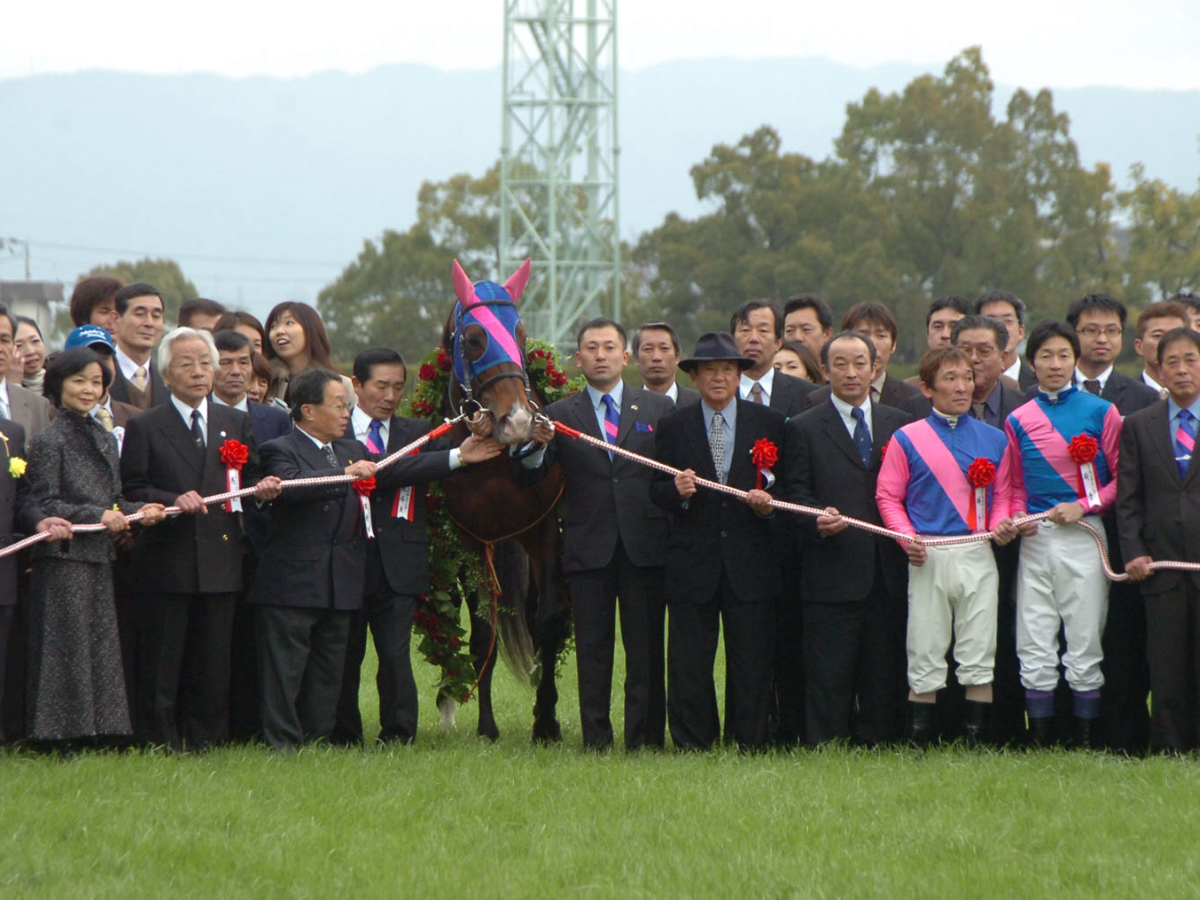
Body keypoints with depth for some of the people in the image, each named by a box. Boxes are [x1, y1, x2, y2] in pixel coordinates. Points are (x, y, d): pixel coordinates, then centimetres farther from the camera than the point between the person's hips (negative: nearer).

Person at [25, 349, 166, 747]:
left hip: (99, 562, 7)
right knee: (66, 652, -6)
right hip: (63, 561, -7)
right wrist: (96, 516, -19)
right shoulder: (49, 441, -7)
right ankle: (60, 740, -2)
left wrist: (139, 511, -2)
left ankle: (101, 734, 12)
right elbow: (43, 506, -11)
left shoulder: (105, 440, 15)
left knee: (100, 651, 8)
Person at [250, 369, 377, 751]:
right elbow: (291, 485, -24)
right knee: (284, 672, -5)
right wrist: (345, 474, -29)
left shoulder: (352, 451, 19)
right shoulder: (280, 450, -5)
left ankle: (318, 743, 15)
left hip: (340, 587, 7)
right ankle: (281, 745, -4)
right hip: (290, 586, -7)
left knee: (328, 673, 10)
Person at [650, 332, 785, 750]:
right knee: (689, 664, 0)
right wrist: (677, 491, -15)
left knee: (752, 662, 2)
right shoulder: (672, 427, 8)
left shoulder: (768, 423, 9)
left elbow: (788, 485, 10)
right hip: (692, 563, 0)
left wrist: (768, 502, -11)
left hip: (750, 561, 0)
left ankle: (748, 745, 10)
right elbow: (657, 492, 7)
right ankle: (691, 745, 7)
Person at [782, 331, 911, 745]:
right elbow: (794, 493, 1)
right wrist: (818, 519, -19)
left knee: (884, 674, 4)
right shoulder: (803, 428, 6)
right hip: (832, 571, -3)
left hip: (888, 570, 3)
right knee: (829, 674, -4)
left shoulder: (900, 424, 15)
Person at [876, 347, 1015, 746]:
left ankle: (976, 740, 4)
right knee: (925, 656, 0)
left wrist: (1001, 525, -7)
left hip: (978, 554, 2)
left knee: (979, 654, 0)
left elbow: (1003, 496, 14)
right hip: (929, 558, -2)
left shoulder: (993, 440, 12)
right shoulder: (907, 439, 3)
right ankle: (919, 741, 4)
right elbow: (888, 496, 2)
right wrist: (907, 537, -11)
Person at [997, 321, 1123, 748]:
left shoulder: (1101, 412, 2)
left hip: (1083, 537, -3)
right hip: (1035, 539, 3)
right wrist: (1017, 518, -4)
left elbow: (1122, 479, 3)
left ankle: (1087, 742, 3)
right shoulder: (1018, 420, 10)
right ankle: (1040, 742, 6)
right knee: (1034, 648, 1)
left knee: (1085, 643, -2)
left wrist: (1083, 506, -10)